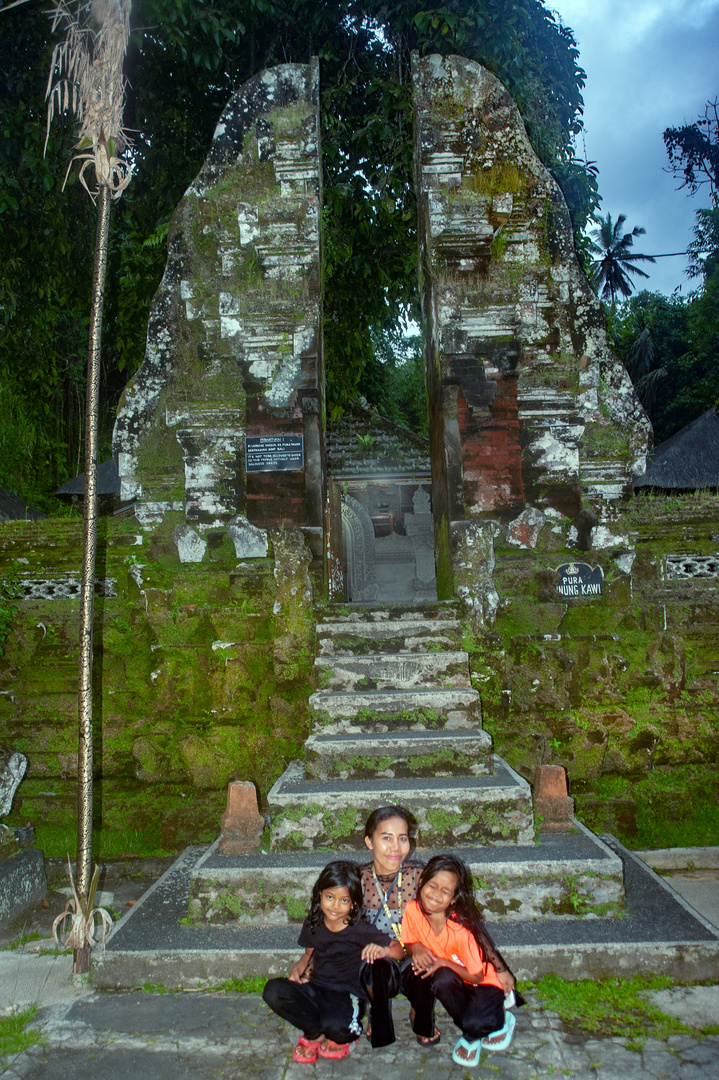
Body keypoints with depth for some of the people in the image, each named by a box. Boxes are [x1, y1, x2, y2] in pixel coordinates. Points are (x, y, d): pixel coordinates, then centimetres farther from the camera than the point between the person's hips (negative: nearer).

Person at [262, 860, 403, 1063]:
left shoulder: (360, 931, -13)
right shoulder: (312, 925, -1)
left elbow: (399, 950, -9)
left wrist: (384, 950, -33)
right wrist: (299, 968, -4)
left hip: (347, 996, -4)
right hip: (315, 990, 4)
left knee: (336, 1026, -39)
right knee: (273, 990, -24)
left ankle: (342, 1037, 2)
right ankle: (317, 1033, -3)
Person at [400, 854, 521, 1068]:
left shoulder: (462, 930, -31)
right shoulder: (412, 911, -20)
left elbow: (476, 976, -19)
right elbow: (409, 944, -2)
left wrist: (443, 962, -30)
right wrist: (416, 948, -24)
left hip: (485, 982, -4)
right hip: (450, 978, 4)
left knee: (473, 1024, -33)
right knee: (409, 970, -24)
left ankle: (500, 1019, 2)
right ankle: (423, 1025, 2)